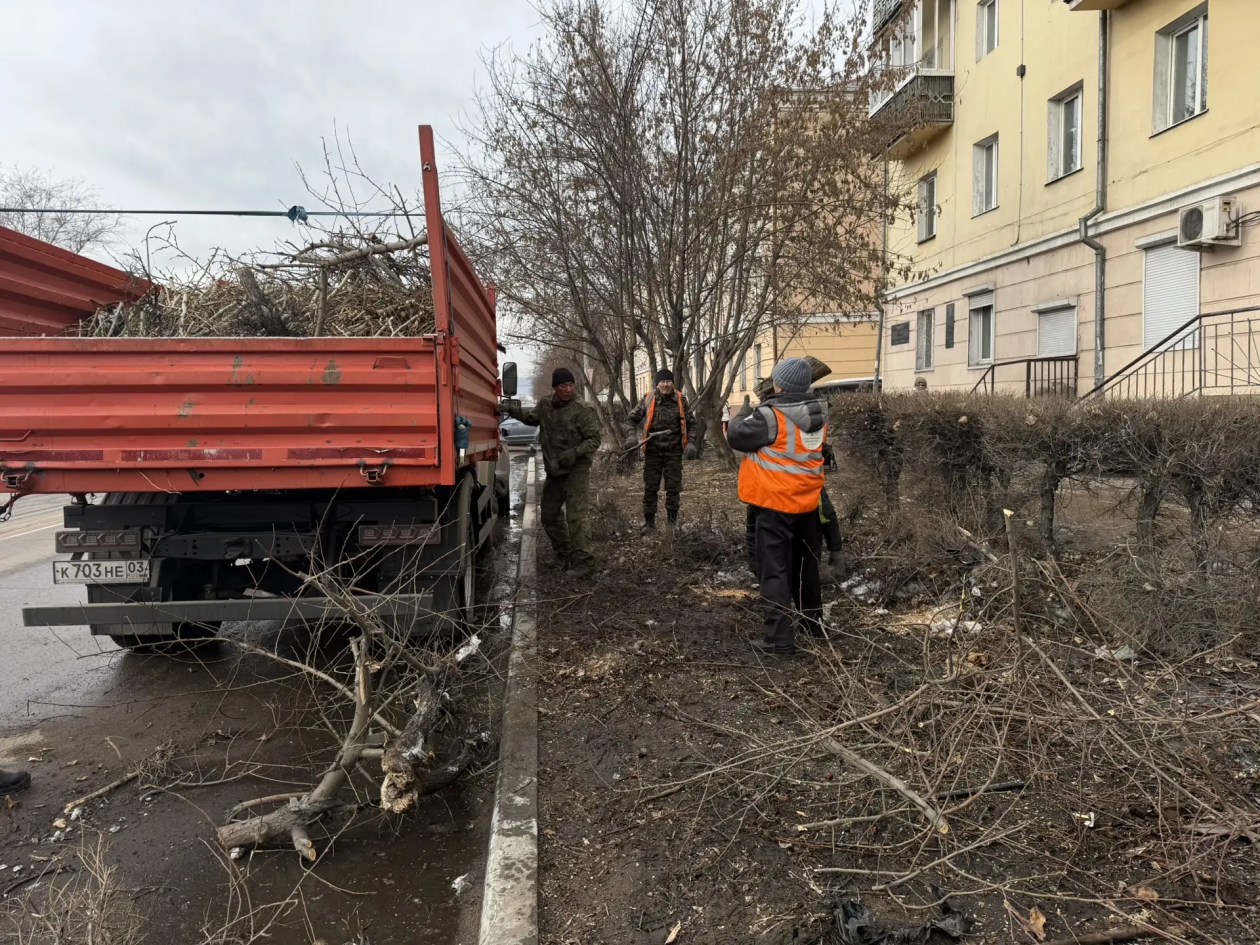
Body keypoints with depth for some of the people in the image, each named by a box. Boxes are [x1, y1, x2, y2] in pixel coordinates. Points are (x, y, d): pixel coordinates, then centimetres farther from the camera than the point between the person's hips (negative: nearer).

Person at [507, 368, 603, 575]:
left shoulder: (582, 410, -14)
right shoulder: (544, 406, 3)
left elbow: (594, 438, -13)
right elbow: (531, 419, 25)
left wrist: (576, 452, -27)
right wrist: (516, 412, 8)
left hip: (576, 472, -7)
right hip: (553, 472, 7)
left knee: (576, 516, -11)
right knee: (549, 516, 16)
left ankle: (583, 561, -3)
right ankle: (565, 554, 32)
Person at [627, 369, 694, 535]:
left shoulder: (681, 400, -1)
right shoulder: (648, 400, -3)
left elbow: (690, 423, 6)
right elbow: (632, 419, 5)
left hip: (674, 451, 0)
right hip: (652, 451, 0)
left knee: (673, 487, 7)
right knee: (650, 487, 5)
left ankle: (672, 521, 19)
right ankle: (649, 521, 16)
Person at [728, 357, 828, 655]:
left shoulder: (770, 415, -19)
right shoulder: (818, 415, 5)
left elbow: (737, 437, -10)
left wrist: (745, 413, 9)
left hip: (776, 502, -7)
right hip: (808, 501, 7)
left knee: (774, 569, -3)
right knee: (806, 563, 21)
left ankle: (779, 638, -5)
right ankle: (813, 622, 34)